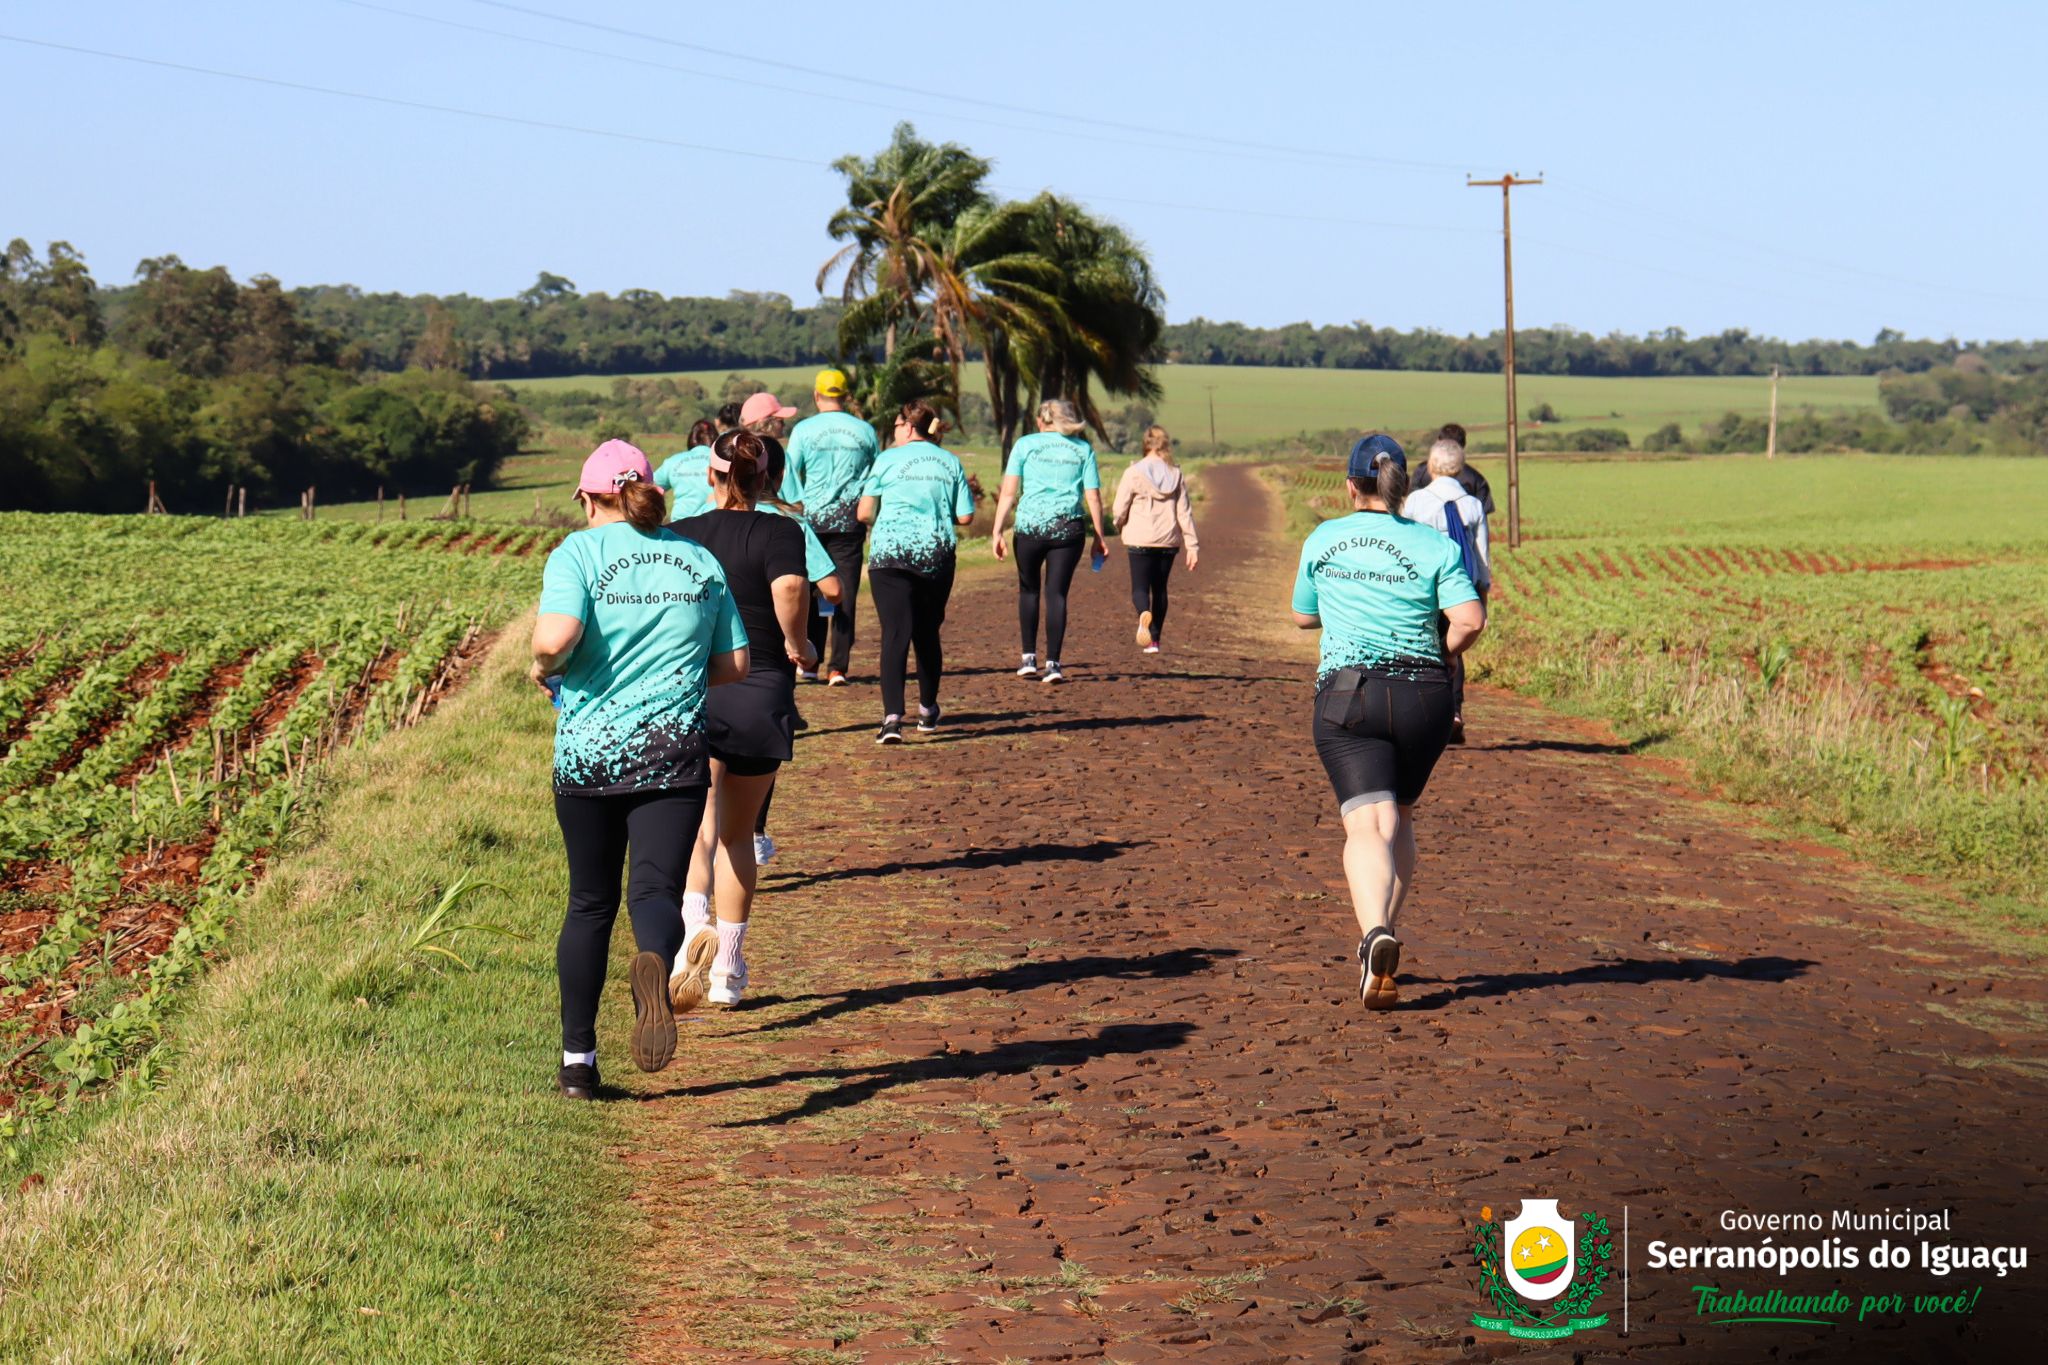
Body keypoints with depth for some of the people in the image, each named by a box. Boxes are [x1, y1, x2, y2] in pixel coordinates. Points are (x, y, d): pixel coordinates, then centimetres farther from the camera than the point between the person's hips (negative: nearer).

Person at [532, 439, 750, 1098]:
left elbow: (556, 636, -20)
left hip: (587, 753, -1)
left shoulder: (579, 553, -3)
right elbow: (733, 666, 11)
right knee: (656, 890, -7)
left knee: (590, 904, 13)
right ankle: (654, 962, -44)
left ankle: (578, 1060, 20)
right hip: (674, 749, 1)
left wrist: (543, 667, 1)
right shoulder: (700, 561, 9)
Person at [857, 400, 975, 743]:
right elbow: (965, 516, 6)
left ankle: (892, 716, -23)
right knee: (927, 634, 18)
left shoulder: (889, 459, 1)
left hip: (890, 553, -3)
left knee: (895, 634, -10)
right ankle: (928, 711, 30)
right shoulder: (950, 462, 9)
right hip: (937, 556, 3)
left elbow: (863, 512, -1)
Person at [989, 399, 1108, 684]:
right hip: (1069, 528, 1)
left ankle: (1029, 658, 13)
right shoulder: (1083, 449, 8)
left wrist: (997, 532, 0)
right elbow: (1093, 498, 5)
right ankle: (1052, 664, -3)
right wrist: (1100, 536, 12)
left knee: (1029, 589, 16)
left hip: (1030, 525, -1)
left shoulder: (1026, 445, 5)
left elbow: (1008, 492, -1)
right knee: (1057, 593, 4)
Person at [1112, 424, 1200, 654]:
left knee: (1140, 587, 0)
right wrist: (1193, 545, 3)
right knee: (1160, 588, 15)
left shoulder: (1134, 472, -7)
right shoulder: (1175, 474, 2)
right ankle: (1155, 639, 18)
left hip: (1140, 540, -3)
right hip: (1168, 541, 3)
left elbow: (1120, 509, -5)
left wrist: (1120, 531, 16)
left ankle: (1144, 614, -33)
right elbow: (1185, 512, 1)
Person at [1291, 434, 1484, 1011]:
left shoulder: (1323, 541, 6)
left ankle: (1376, 935, -37)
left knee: (1365, 824, -12)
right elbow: (1471, 620, -10)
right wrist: (1438, 655, 9)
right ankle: (1383, 938, 21)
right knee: (1398, 818, 21)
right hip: (1423, 697, 1)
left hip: (1347, 695, -1)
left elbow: (1303, 616, 19)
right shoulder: (1434, 545, 1)